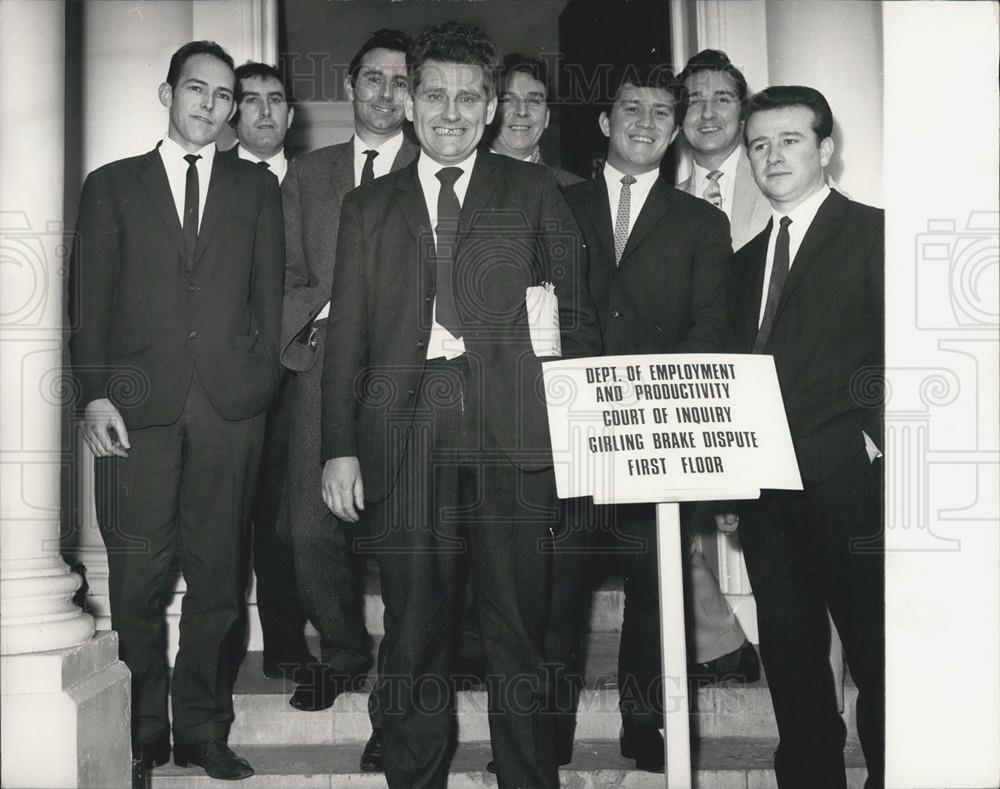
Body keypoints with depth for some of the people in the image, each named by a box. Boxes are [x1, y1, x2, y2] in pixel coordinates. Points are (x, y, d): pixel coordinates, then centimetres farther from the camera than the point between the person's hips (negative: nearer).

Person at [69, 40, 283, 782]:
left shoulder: (256, 188, 15)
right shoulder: (113, 185, 12)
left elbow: (269, 294, 11)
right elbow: (91, 300, 6)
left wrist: (260, 381, 1)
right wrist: (95, 395, -5)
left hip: (230, 406, 1)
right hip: (138, 405, -1)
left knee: (218, 574, 3)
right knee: (138, 580, 0)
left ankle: (202, 728, 13)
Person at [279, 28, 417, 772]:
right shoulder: (307, 174, 19)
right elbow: (291, 276, 14)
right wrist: (324, 313, -4)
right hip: (322, 367, 3)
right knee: (313, 530, 2)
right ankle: (344, 653, 29)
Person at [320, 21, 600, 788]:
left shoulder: (534, 192, 13)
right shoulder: (369, 207, 17)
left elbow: (576, 312, 9)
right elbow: (348, 334, 12)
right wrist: (341, 445, 3)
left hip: (512, 432, -1)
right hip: (404, 431, 1)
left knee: (520, 632, 1)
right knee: (414, 635, 5)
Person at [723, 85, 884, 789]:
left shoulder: (872, 233, 0)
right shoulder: (748, 260, 18)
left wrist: (875, 442, -11)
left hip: (848, 491, -6)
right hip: (768, 495, 6)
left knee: (877, 659, 0)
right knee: (792, 670, 12)